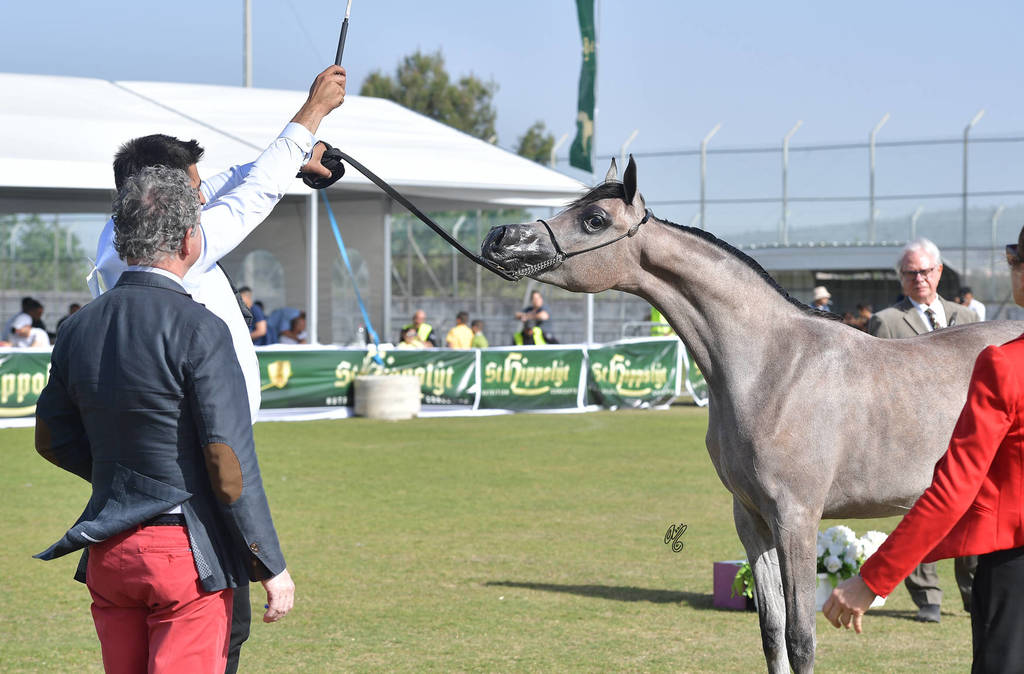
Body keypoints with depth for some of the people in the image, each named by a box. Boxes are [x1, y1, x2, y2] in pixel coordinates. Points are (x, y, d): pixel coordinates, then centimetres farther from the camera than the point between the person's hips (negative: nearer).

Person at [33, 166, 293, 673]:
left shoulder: (80, 328, 6)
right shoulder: (198, 331, -14)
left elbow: (53, 438, 17)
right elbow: (229, 459, -16)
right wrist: (271, 566, -9)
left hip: (108, 554, 6)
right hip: (186, 554, -6)